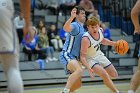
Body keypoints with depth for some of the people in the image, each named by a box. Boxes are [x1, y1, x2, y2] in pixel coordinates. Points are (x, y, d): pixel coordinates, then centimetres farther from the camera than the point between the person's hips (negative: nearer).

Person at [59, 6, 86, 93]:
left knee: (78, 84, 11)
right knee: (79, 70, -36)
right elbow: (66, 28, -37)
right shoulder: (75, 25, -12)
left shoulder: (82, 28, 17)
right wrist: (71, 17, -51)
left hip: (74, 57, 10)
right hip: (67, 55, -10)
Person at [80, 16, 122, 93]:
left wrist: (113, 43, -2)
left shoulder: (100, 30, -13)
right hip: (89, 58, -7)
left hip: (99, 55, 7)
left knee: (114, 75, 9)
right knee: (104, 74, -26)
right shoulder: (86, 39, -33)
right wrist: (88, 68, -41)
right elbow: (82, 56, -30)